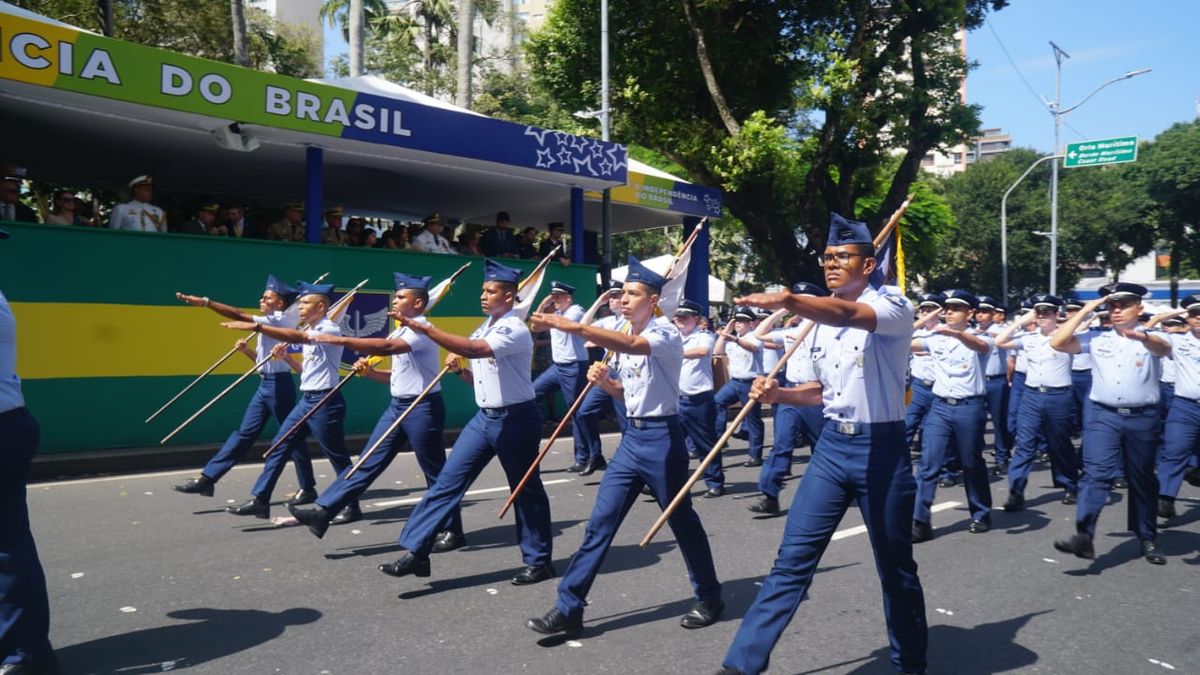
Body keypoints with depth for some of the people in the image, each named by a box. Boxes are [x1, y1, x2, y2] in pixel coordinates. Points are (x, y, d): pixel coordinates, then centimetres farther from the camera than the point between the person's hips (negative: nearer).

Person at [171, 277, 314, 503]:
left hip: (278, 384, -9)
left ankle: (308, 488, 11)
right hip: (265, 384, 9)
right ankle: (207, 478, 7)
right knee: (244, 432, 8)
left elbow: (240, 316, -21)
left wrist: (205, 302, -22)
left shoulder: (281, 320, -12)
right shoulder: (270, 324, 17)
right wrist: (246, 350, 3)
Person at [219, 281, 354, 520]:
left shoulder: (330, 330, -14)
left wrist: (256, 327, -37)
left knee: (338, 457, 0)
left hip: (325, 402, -9)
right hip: (306, 400, 9)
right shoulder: (310, 333, 15)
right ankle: (259, 500, 11)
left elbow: (297, 337, -32)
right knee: (279, 446, 6)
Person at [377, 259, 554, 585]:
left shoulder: (515, 330, -16)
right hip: (484, 416, 8)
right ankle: (416, 551, 4)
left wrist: (425, 328, -36)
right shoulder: (484, 328, 11)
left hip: (516, 419, -8)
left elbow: (474, 350, -34)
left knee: (526, 491, 5)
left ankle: (539, 561, 20)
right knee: (448, 481, 1)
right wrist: (459, 370, -1)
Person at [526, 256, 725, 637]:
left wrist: (572, 326, -44)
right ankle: (568, 608, 8)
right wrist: (603, 380, -1)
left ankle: (710, 598, 28)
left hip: (662, 437, -7)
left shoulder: (666, 334, -13)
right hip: (632, 437, 7)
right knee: (601, 521, 4)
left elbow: (631, 345, -35)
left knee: (682, 521, 7)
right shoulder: (627, 338, 13)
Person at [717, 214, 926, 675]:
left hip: (881, 447, -5)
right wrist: (780, 393, 1)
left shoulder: (893, 305, -9)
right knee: (792, 560, 1)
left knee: (895, 567, 11)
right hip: (832, 445, 5)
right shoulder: (823, 318, 12)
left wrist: (787, 301, -50)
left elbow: (848, 314, -33)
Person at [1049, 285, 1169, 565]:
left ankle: (1148, 540, 27)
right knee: (1096, 474, -13)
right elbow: (1058, 343, -2)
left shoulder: (1151, 338, 2)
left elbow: (1164, 348, -22)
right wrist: (1084, 311, -2)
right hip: (1103, 416, 0)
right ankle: (1084, 537, -22)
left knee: (1143, 480, 12)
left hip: (1142, 418, 0)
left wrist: (1141, 337, -46)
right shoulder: (1096, 339, 7)